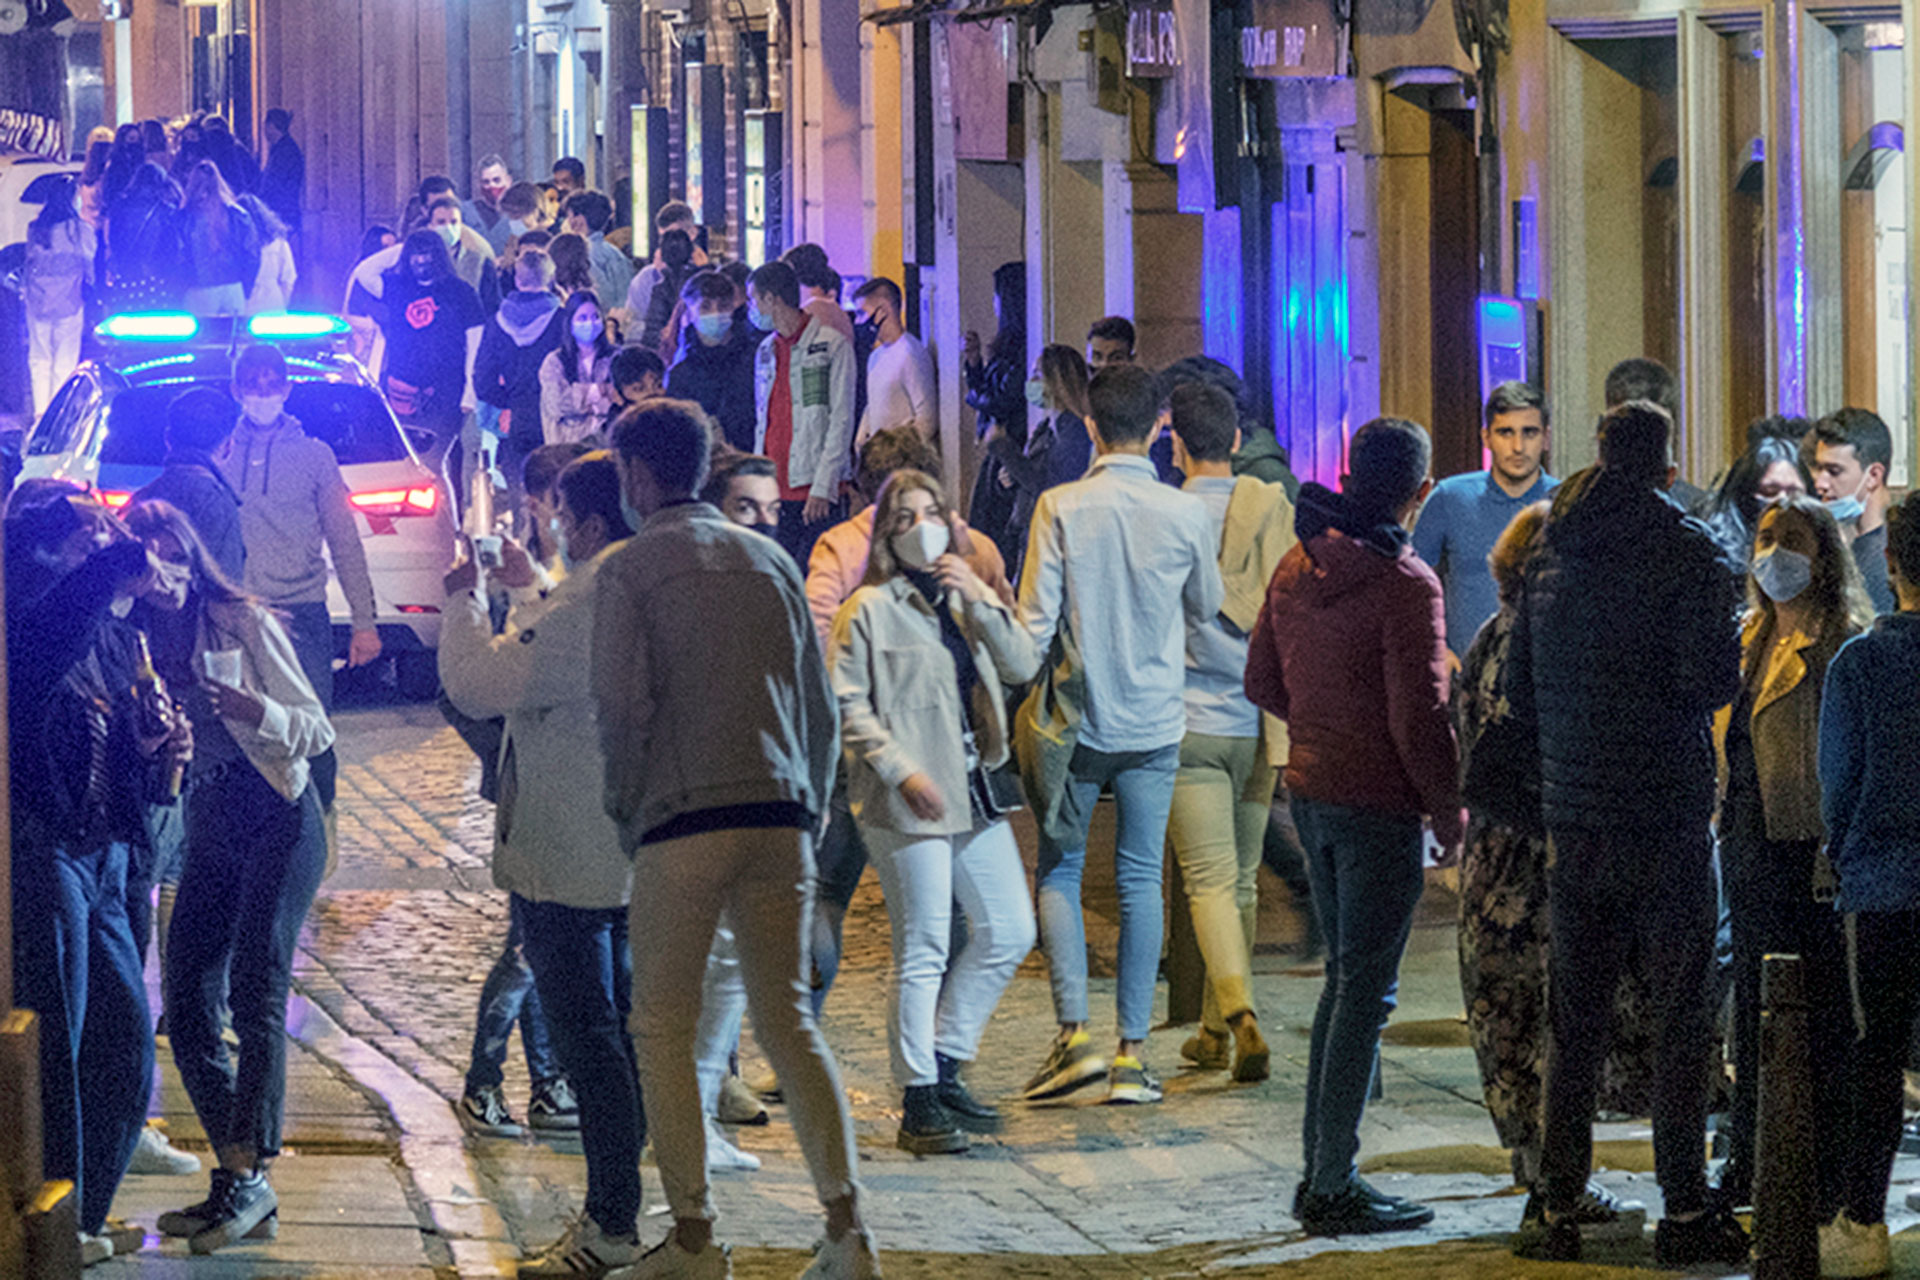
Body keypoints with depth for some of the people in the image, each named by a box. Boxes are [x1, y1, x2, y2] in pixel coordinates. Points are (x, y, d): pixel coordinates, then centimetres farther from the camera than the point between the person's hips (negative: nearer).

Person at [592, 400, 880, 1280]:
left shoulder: (629, 569, -1)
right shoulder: (769, 561, 14)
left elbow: (623, 706, -9)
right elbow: (820, 705, 14)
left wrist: (626, 812, 4)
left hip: (685, 820, -5)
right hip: (779, 814, 5)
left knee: (662, 1027, 4)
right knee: (788, 1020, 9)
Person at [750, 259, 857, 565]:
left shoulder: (832, 344, -2)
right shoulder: (766, 351, 18)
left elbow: (841, 422, -7)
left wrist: (822, 488, -14)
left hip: (814, 494, -6)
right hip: (774, 493, 6)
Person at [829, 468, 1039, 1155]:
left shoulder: (967, 599, 14)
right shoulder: (869, 610, -4)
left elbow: (1023, 667, 3)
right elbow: (847, 704, -9)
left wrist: (981, 602, -9)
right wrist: (901, 770, -17)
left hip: (975, 790, 7)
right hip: (911, 802, -7)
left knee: (1010, 932, 8)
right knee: (923, 953, -5)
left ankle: (944, 1066, 21)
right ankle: (919, 1105, 2)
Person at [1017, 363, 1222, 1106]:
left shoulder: (1061, 508, -9)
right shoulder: (1186, 515, -4)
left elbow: (1035, 618, -8)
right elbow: (1205, 607, 12)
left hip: (1077, 720, -1)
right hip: (1155, 724, 1)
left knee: (1059, 869, 10)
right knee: (1141, 879, 7)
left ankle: (1073, 1033, -4)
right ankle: (1132, 1054, 5)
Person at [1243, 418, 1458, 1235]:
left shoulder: (1297, 567, 6)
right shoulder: (1404, 584, -17)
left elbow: (1263, 683, 14)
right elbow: (1419, 717, -18)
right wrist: (1449, 811, -8)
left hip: (1310, 792, 8)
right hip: (1379, 807, -7)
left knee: (1346, 978, 17)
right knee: (1366, 991, -2)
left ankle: (1318, 1173, 19)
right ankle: (1334, 1191, 0)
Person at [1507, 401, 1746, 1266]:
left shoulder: (1552, 553, 8)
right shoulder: (1687, 550, -8)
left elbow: (1520, 694, 11)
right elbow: (1710, 678, -17)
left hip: (1573, 821, 4)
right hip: (1667, 820, -4)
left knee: (1573, 1020, 10)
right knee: (1680, 1017, 1)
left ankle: (1558, 1208, 10)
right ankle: (1684, 1211, 0)